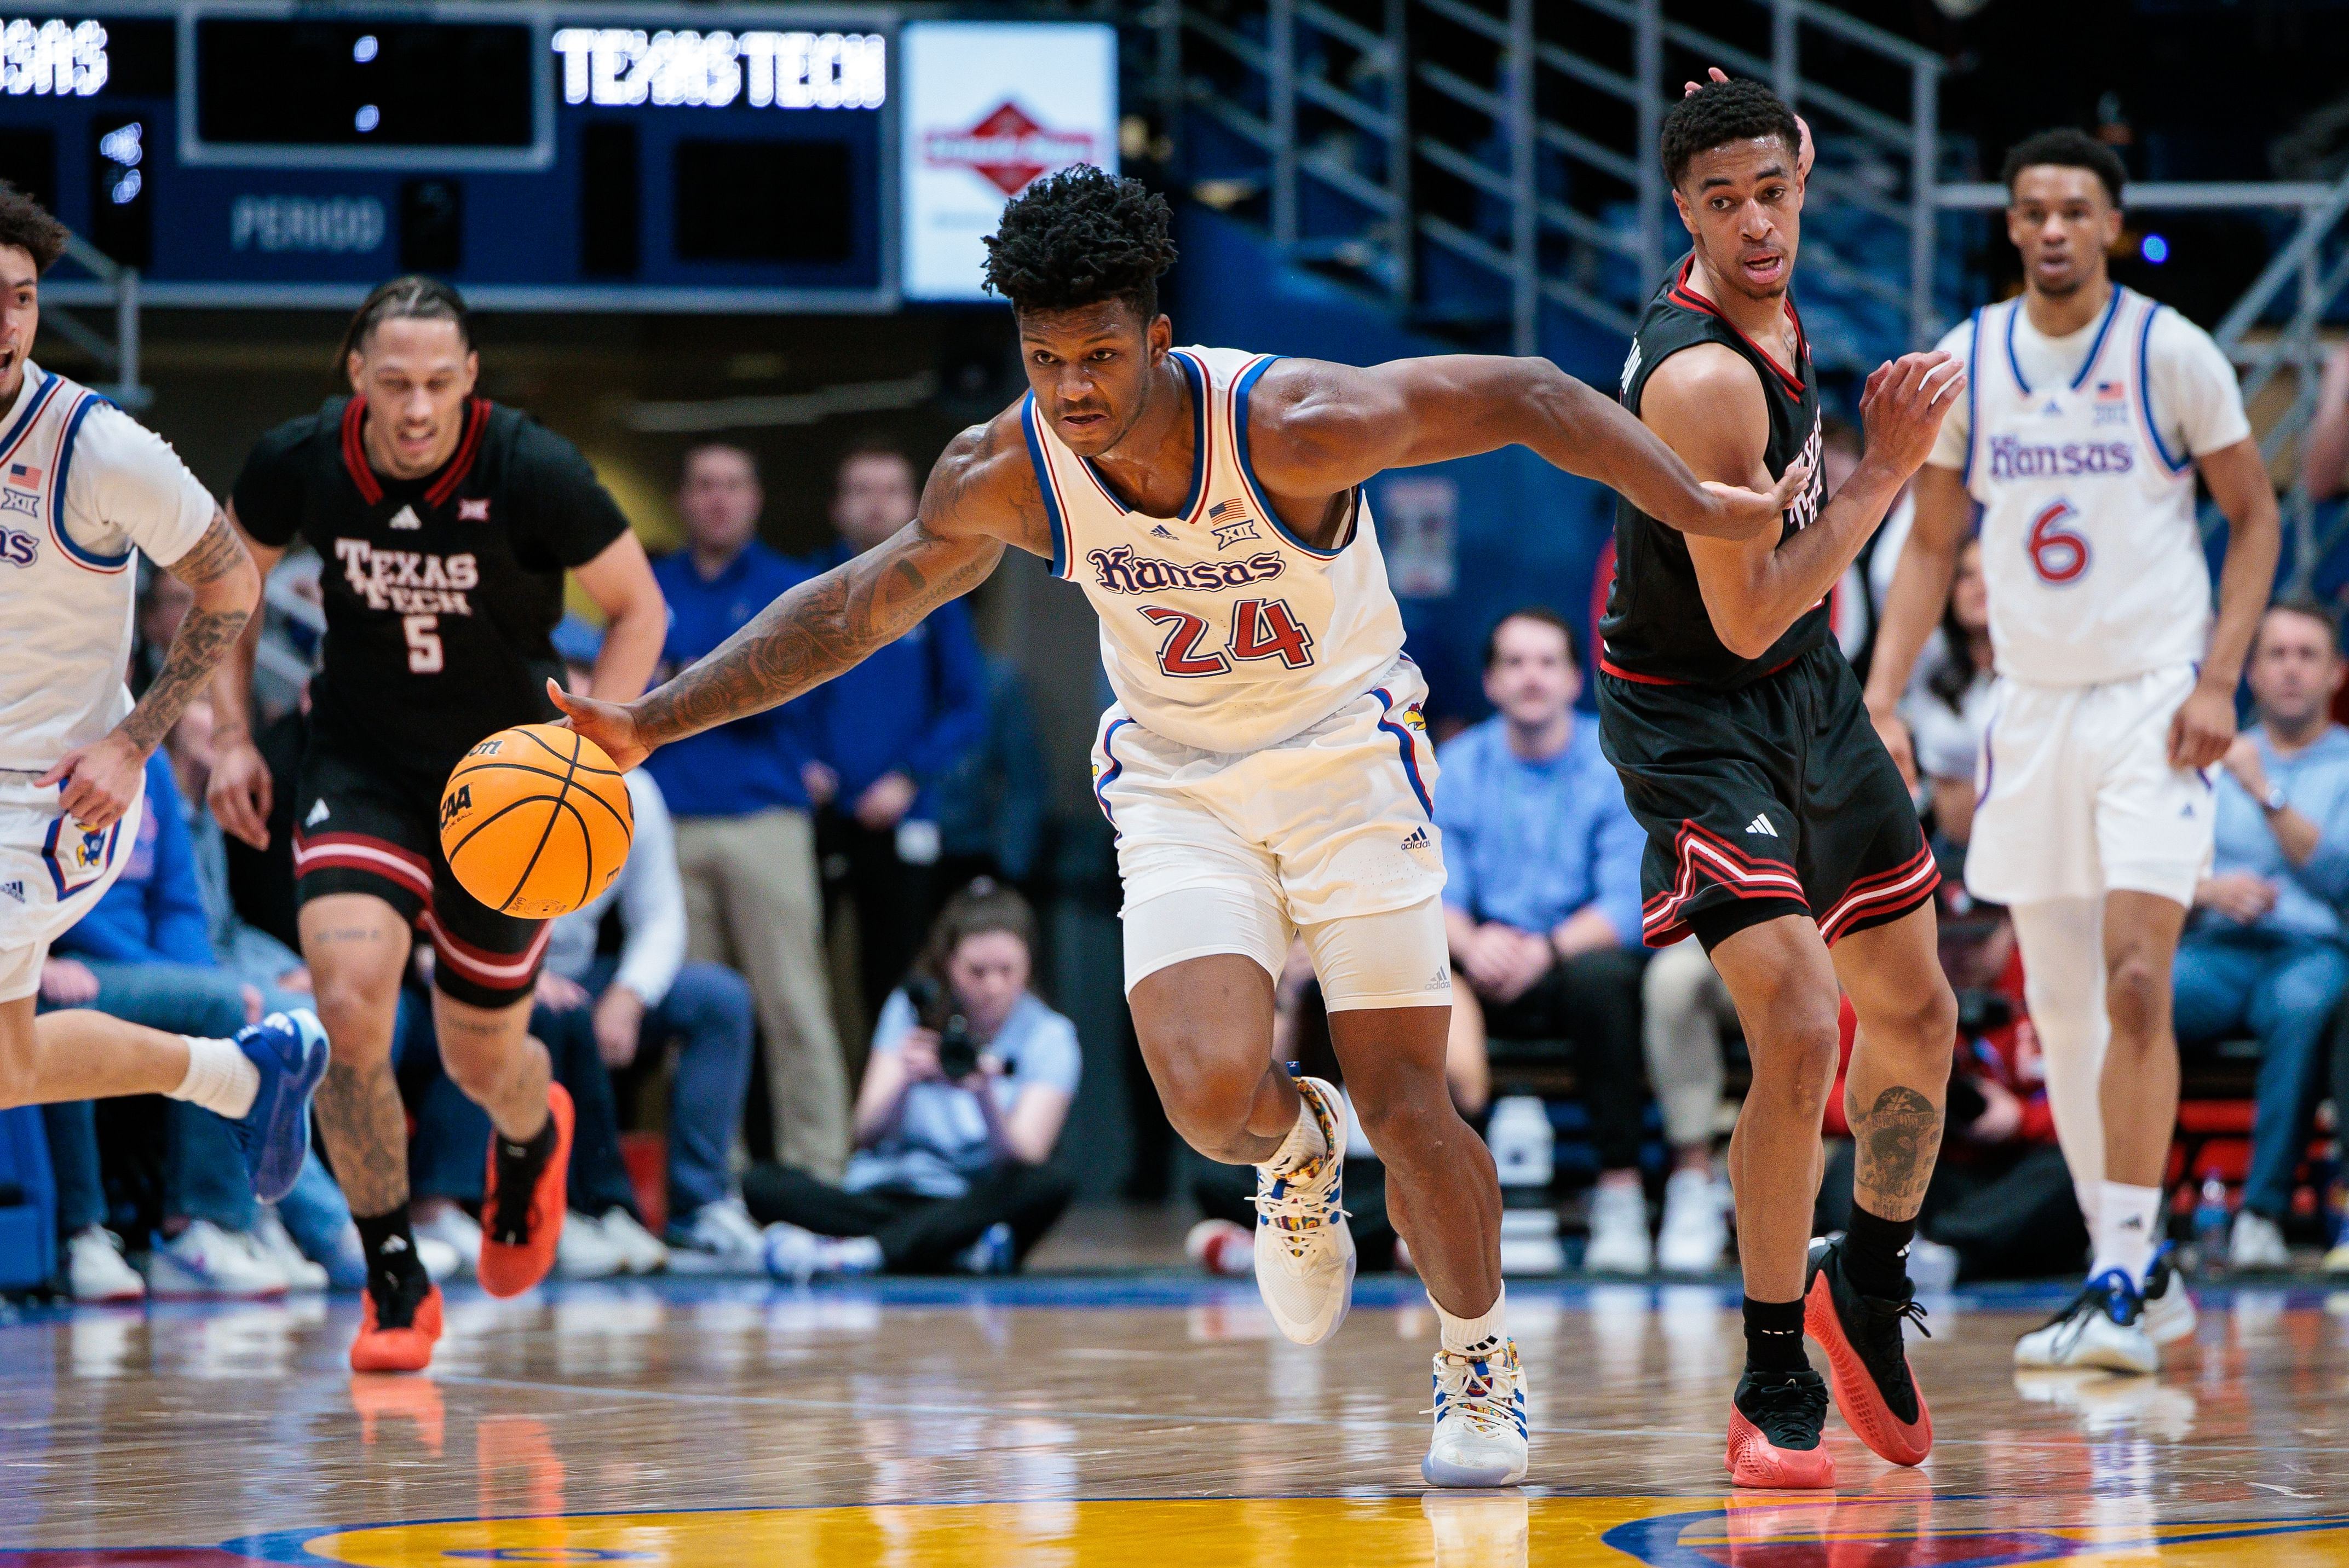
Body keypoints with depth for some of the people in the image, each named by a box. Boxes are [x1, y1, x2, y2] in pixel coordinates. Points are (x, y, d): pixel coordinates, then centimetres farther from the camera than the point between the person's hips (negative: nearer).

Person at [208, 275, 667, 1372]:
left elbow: (638, 606, -7)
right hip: (359, 766, 1)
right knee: (349, 1004, -23)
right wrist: (231, 731, -2)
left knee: (483, 1059, 10)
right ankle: (394, 1281, -6)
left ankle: (531, 1133, 51)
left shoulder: (534, 474, -21)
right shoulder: (298, 463, -14)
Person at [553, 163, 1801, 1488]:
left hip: (1345, 756, -2)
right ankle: (1297, 1155, 16)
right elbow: (861, 604, -2)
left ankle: (1481, 1359, 22)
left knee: (1409, 1110, -6)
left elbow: (1520, 395, -17)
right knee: (1212, 1093, -22)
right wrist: (652, 723, -3)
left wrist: (1704, 507, -19)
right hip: (1179, 786, 2)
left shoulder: (1293, 424, -27)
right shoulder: (1008, 474, -16)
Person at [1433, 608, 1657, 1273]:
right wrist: (1469, 941, -25)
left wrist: (1545, 949, -30)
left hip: (1582, 955, -3)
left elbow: (1628, 906, -12)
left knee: (1600, 974, -37)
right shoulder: (1458, 765, 7)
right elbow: (1438, 893, -1)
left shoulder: (1616, 765, -3)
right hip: (1487, 970, 3)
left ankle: (1620, 1193, -31)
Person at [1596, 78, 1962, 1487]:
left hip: (1811, 687, 9)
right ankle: (1777, 1392, -8)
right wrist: (1887, 470, -24)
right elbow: (1746, 622, -26)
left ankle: (1869, 1287, 38)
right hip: (1697, 717, -9)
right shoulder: (1704, 380, -29)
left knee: (1918, 1017, 16)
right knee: (1799, 1035, -21)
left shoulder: (1770, 310, -2)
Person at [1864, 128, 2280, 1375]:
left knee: (2135, 984, -17)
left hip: (2154, 704, -5)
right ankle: (2135, 1273, 19)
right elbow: (1931, 543, 12)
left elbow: (2254, 515, 0)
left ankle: (2122, 1281, -15)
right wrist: (1881, 699, 1)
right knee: (2059, 1007, 7)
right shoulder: (1963, 361, 4)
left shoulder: (2171, 355, -7)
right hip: (2033, 709, 5)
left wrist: (2218, 679, -10)